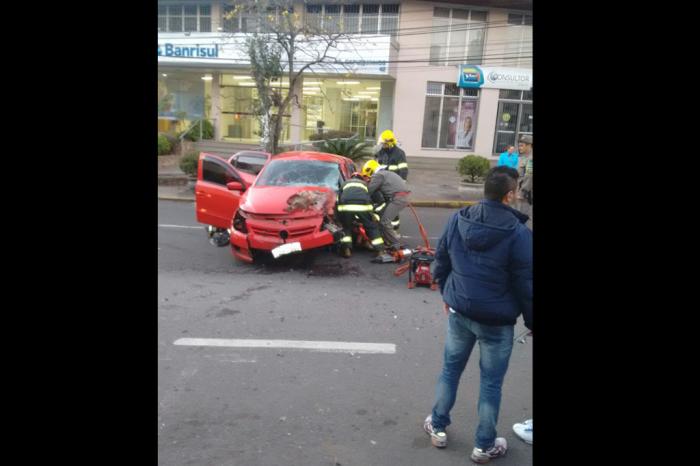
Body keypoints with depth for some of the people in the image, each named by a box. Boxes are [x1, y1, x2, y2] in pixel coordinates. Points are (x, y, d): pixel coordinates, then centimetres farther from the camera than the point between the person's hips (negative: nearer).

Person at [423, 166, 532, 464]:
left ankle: (437, 427, 36)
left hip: (459, 312, 4)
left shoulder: (457, 220, -5)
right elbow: (525, 286, -12)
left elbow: (440, 264, 5)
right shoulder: (519, 234, -19)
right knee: (491, 383, 12)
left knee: (450, 369, 21)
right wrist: (530, 322, 3)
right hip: (497, 320, -4)